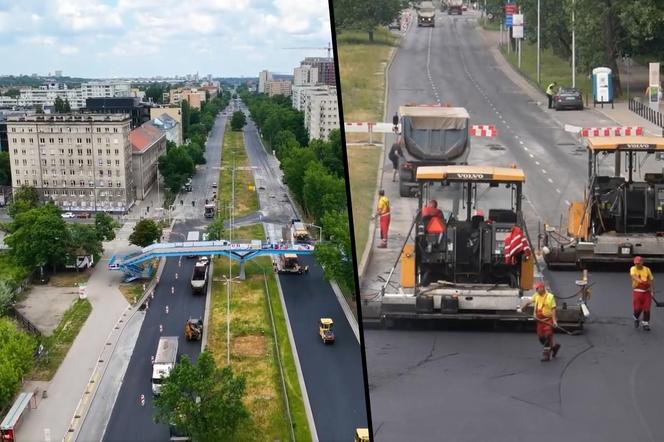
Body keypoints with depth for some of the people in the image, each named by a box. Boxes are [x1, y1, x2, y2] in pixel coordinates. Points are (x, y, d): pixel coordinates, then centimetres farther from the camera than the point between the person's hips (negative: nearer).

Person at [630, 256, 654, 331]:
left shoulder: (647, 269, 7)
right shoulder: (633, 269, -1)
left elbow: (650, 280, 9)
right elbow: (633, 276, -21)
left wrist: (651, 291, 0)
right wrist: (639, 280, -41)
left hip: (647, 291, 2)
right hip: (637, 291, -2)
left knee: (647, 308, -2)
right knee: (637, 308, -7)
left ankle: (645, 324, 12)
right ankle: (636, 319, 24)